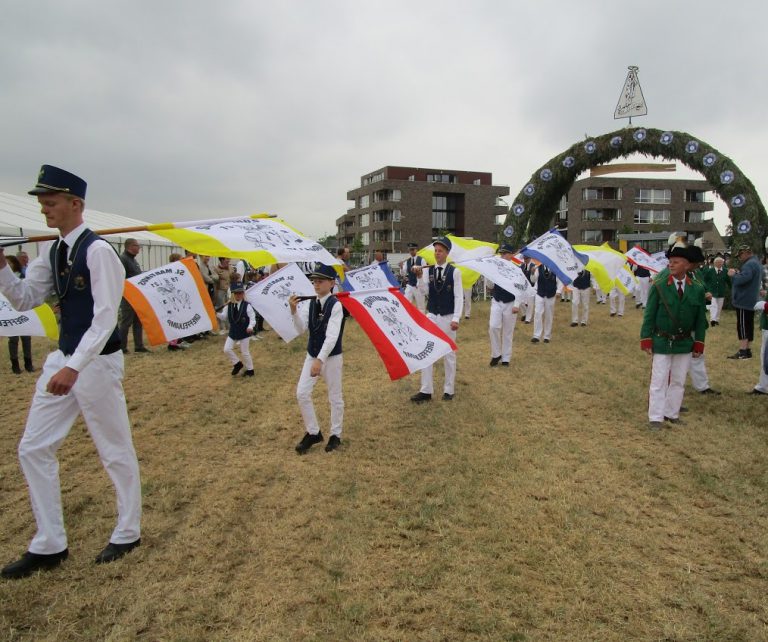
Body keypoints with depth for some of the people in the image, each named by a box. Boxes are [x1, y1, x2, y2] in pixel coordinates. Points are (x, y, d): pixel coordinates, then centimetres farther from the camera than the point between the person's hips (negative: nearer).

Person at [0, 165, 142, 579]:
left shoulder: (98, 251, -16)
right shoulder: (52, 252, 9)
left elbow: (106, 317, -22)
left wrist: (74, 367, -29)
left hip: (96, 361, -8)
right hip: (63, 358, 9)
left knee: (115, 450, 6)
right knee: (33, 449, 10)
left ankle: (128, 534, 26)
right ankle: (49, 546, 23)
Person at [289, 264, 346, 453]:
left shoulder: (335, 305, -18)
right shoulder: (311, 303, 2)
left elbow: (332, 337, -25)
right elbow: (301, 329, -3)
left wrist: (320, 360, -30)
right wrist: (294, 311, -19)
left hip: (331, 358, -6)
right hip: (311, 355, 6)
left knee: (335, 397, 8)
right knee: (302, 393, 4)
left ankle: (335, 435, 25)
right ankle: (313, 433, 20)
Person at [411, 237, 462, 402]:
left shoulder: (454, 272, -5)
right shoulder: (428, 270, 2)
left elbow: (459, 297, -7)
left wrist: (456, 318, -14)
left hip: (448, 318, -3)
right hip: (431, 316, 3)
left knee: (449, 354, 7)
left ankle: (449, 390, 18)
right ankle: (426, 390, 8)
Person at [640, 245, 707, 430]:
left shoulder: (697, 290, -1)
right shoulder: (659, 286, -8)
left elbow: (701, 319, 4)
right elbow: (649, 315, -6)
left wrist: (699, 344, 3)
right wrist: (646, 339, -9)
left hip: (685, 344, 3)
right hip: (662, 343, -3)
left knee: (679, 381, 13)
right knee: (659, 381, 1)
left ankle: (672, 413, 28)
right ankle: (656, 417, 10)